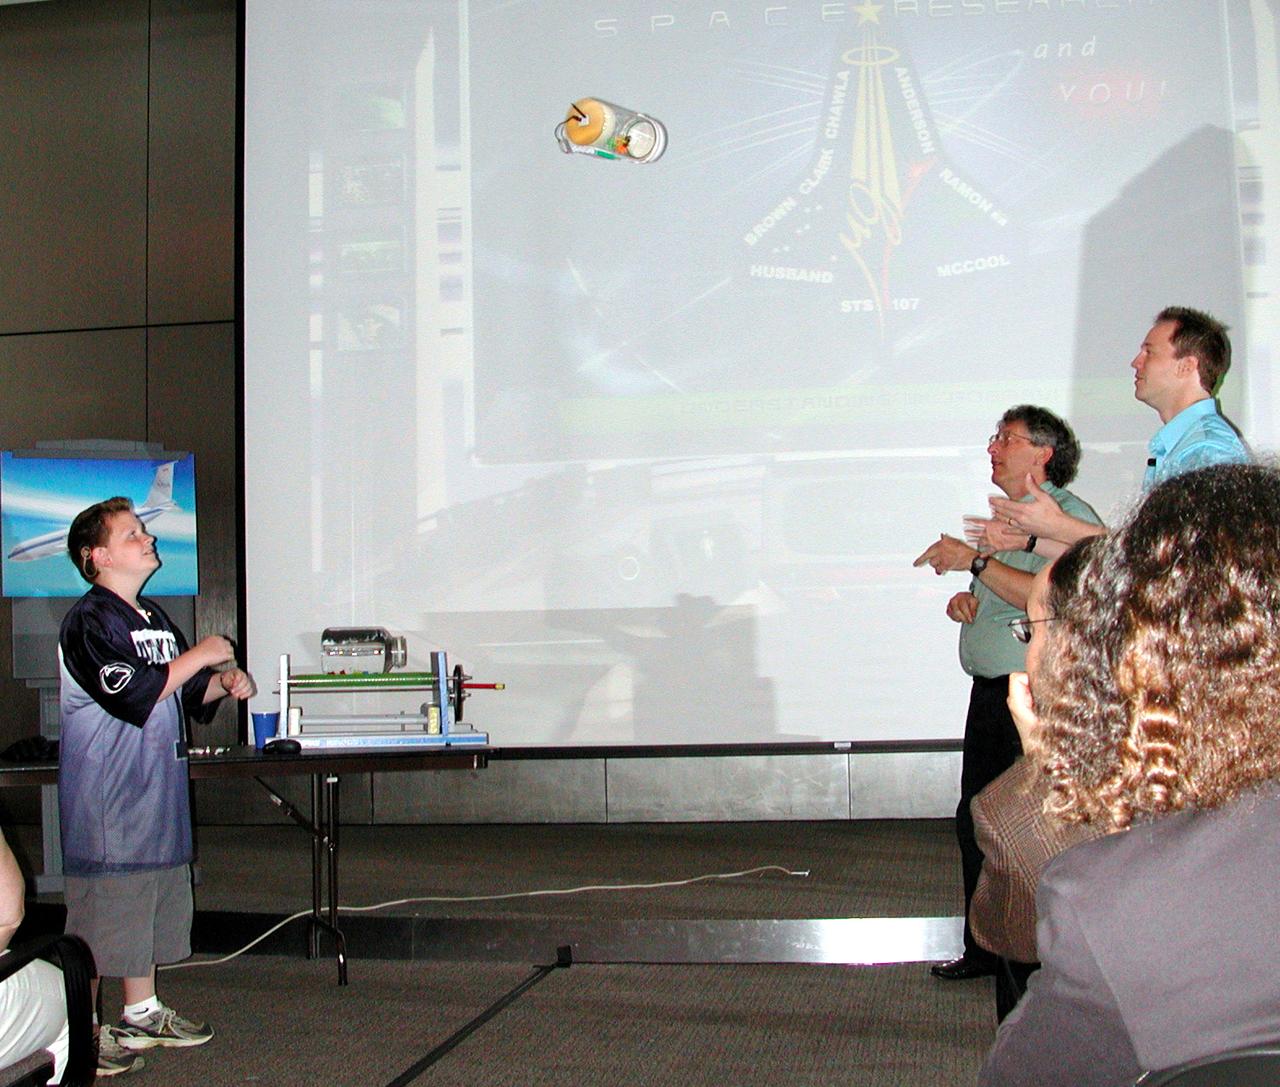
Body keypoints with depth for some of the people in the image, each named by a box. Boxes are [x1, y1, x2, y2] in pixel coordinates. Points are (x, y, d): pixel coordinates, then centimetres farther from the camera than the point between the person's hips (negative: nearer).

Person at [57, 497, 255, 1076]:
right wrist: (197, 656, -17)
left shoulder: (155, 618, 15)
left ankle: (141, 1015, 29)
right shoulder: (89, 619, -14)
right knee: (101, 915, -2)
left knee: (155, 910, 16)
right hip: (108, 800, -9)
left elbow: (187, 693, 25)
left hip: (157, 796, 9)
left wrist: (224, 681, 5)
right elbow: (132, 695, -25)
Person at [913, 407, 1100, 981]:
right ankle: (984, 948, 23)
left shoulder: (1068, 515, -10)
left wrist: (975, 560, -22)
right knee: (976, 821, 12)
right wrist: (964, 601, 7)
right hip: (991, 694, 9)